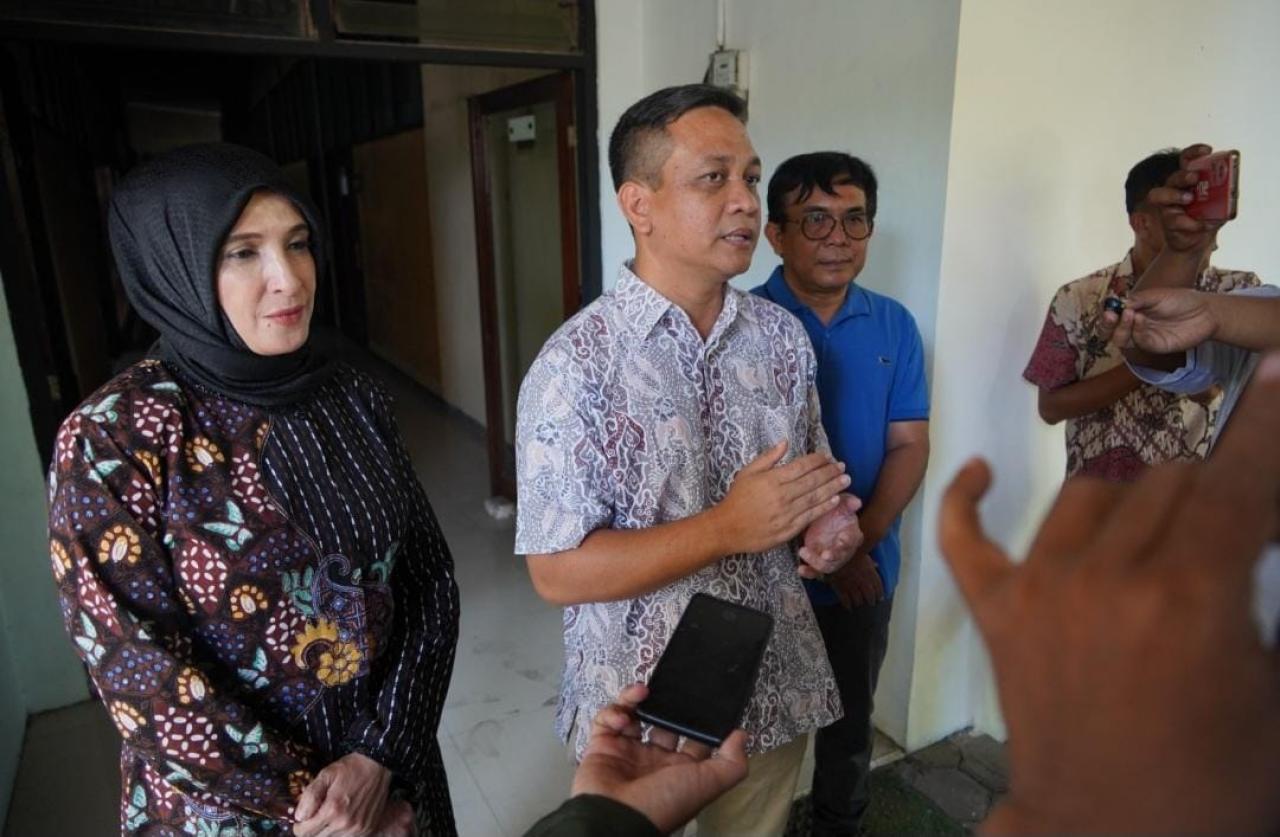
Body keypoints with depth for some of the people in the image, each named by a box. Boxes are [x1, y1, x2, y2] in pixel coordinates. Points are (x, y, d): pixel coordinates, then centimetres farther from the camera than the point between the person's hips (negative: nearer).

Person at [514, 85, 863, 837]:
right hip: (642, 710, -4)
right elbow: (559, 572, -19)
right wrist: (730, 528, -25)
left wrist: (827, 529, -11)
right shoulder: (576, 365, -19)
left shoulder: (785, 337, -1)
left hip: (776, 689, 5)